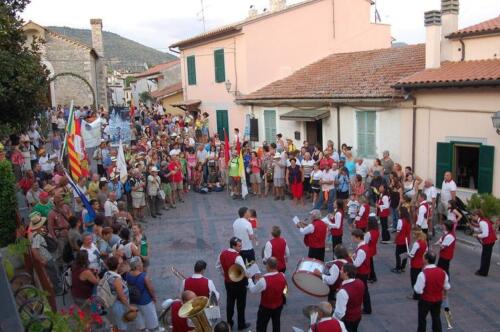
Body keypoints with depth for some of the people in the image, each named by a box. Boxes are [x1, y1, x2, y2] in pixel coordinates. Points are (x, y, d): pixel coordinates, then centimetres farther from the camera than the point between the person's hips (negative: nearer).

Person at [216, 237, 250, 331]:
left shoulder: (223, 253, -6)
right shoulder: (237, 257, -28)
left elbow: (218, 266, 8)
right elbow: (244, 272, -28)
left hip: (227, 282, 6)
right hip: (239, 283, -6)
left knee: (229, 302, 20)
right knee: (241, 304, 12)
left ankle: (229, 323, 32)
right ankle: (241, 324, 25)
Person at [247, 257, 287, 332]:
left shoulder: (264, 280, -33)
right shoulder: (282, 276, -16)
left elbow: (253, 290, -17)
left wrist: (249, 279, 0)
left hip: (266, 307, -5)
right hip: (279, 305, 5)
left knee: (261, 326, 15)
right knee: (276, 324, 25)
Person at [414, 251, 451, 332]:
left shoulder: (423, 274, -28)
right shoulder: (442, 272, -11)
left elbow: (418, 290, -24)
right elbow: (447, 287, 4)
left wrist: (415, 286, -3)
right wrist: (444, 294, 23)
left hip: (425, 300, -5)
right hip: (438, 300, 5)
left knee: (422, 319, 16)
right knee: (436, 318, 23)